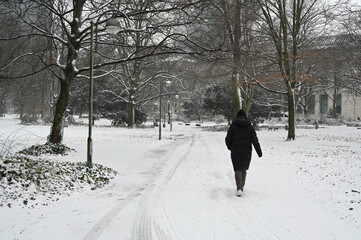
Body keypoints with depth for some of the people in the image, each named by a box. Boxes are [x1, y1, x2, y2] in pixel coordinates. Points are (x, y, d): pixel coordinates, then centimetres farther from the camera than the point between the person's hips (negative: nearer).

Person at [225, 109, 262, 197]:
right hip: (247, 152, 2)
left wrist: (230, 147, 19)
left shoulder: (233, 126, -3)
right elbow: (255, 140, -6)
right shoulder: (250, 127, -1)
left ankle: (239, 189, -14)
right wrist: (259, 152, -4)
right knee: (244, 169, 19)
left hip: (235, 152, -1)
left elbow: (228, 139, 0)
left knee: (237, 170, 2)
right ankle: (242, 186, 27)